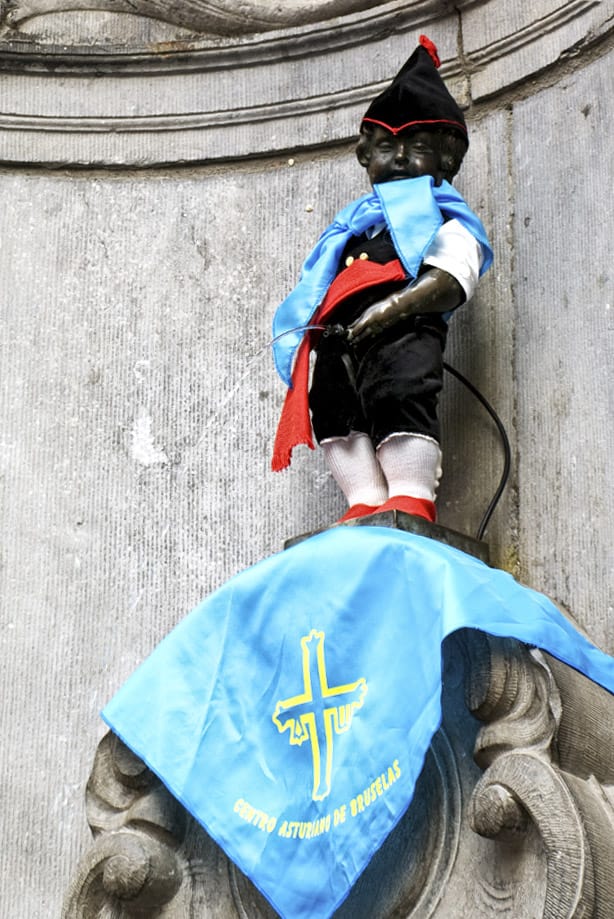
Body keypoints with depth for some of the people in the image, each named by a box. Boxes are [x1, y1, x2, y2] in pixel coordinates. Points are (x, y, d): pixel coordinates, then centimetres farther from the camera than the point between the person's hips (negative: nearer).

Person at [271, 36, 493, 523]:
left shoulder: (443, 216, 14)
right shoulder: (355, 222, 35)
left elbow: (448, 281, -6)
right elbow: (324, 287, 32)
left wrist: (391, 307, -21)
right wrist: (318, 324, 10)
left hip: (403, 333, -7)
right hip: (341, 338, 7)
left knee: (401, 394, -24)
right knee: (335, 407, -6)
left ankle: (411, 499, -28)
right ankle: (366, 504, -12)